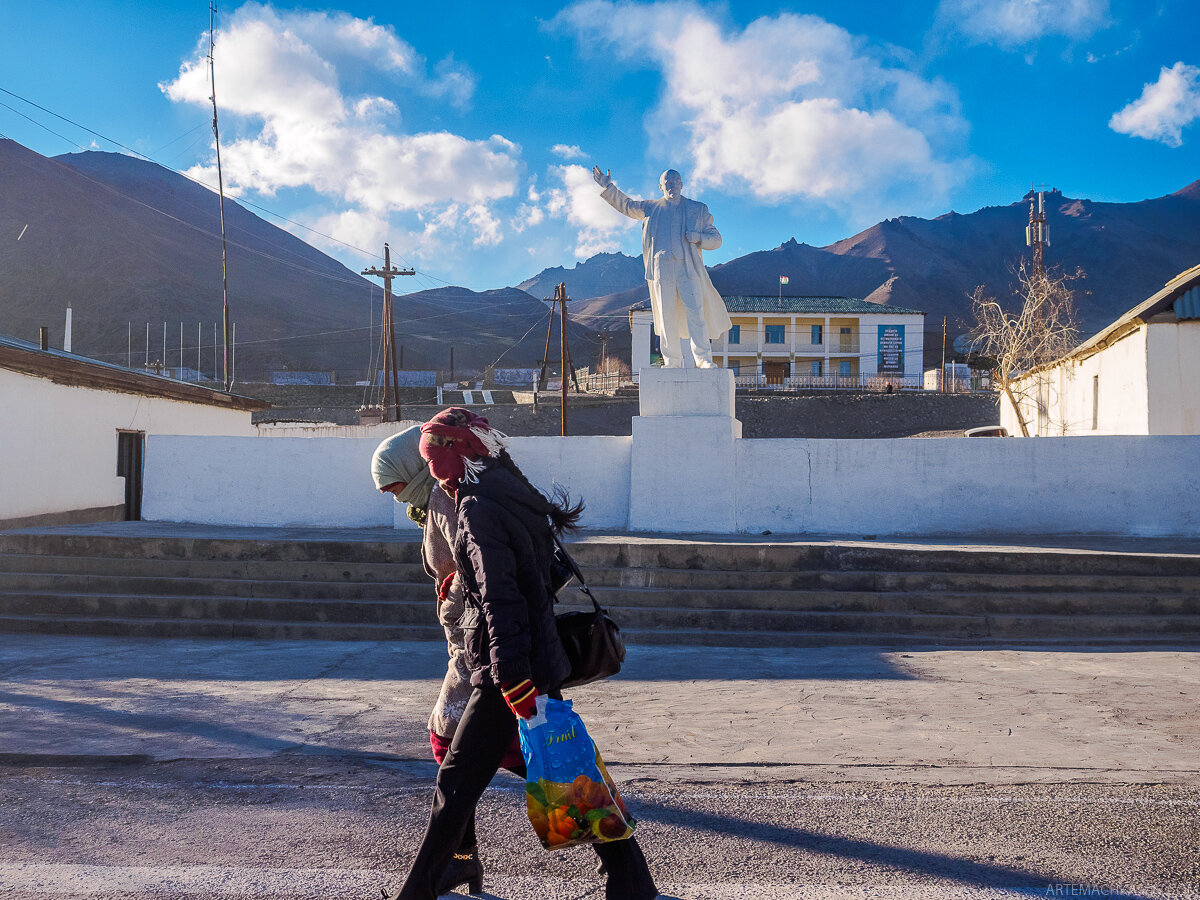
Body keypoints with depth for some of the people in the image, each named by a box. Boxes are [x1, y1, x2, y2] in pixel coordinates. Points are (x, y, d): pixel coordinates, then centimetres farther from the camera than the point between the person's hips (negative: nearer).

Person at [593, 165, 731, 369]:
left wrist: (700, 238, -4)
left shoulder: (698, 209, 15)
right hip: (661, 269, 1)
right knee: (666, 317, -2)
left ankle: (704, 359, -9)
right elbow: (625, 205, 33)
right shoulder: (650, 208, 19)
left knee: (695, 313, -11)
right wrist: (608, 187, 24)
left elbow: (716, 239, 16)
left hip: (689, 268, -1)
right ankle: (672, 361, 3)